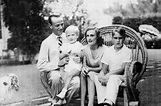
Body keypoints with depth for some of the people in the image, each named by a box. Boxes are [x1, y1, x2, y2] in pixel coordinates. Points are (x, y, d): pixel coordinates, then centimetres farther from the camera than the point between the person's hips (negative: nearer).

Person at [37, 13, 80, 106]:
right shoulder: (46, 42, 3)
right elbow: (40, 66, -3)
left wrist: (79, 59, -8)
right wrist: (58, 63, -15)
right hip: (55, 71, -1)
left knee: (77, 82, -32)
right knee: (56, 76, -37)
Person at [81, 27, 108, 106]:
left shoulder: (104, 49, -14)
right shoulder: (85, 49, 1)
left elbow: (102, 68, -10)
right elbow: (84, 65, 5)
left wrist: (89, 69, -22)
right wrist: (84, 68, -19)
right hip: (90, 74, 4)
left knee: (90, 75, -33)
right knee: (83, 73, -28)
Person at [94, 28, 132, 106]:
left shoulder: (127, 51, -2)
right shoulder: (108, 51, 11)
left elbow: (123, 68, -11)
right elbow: (104, 68, 6)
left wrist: (109, 75, -21)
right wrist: (102, 75, -18)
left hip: (122, 76, -4)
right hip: (109, 76, 5)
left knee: (113, 78, -38)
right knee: (97, 78, -25)